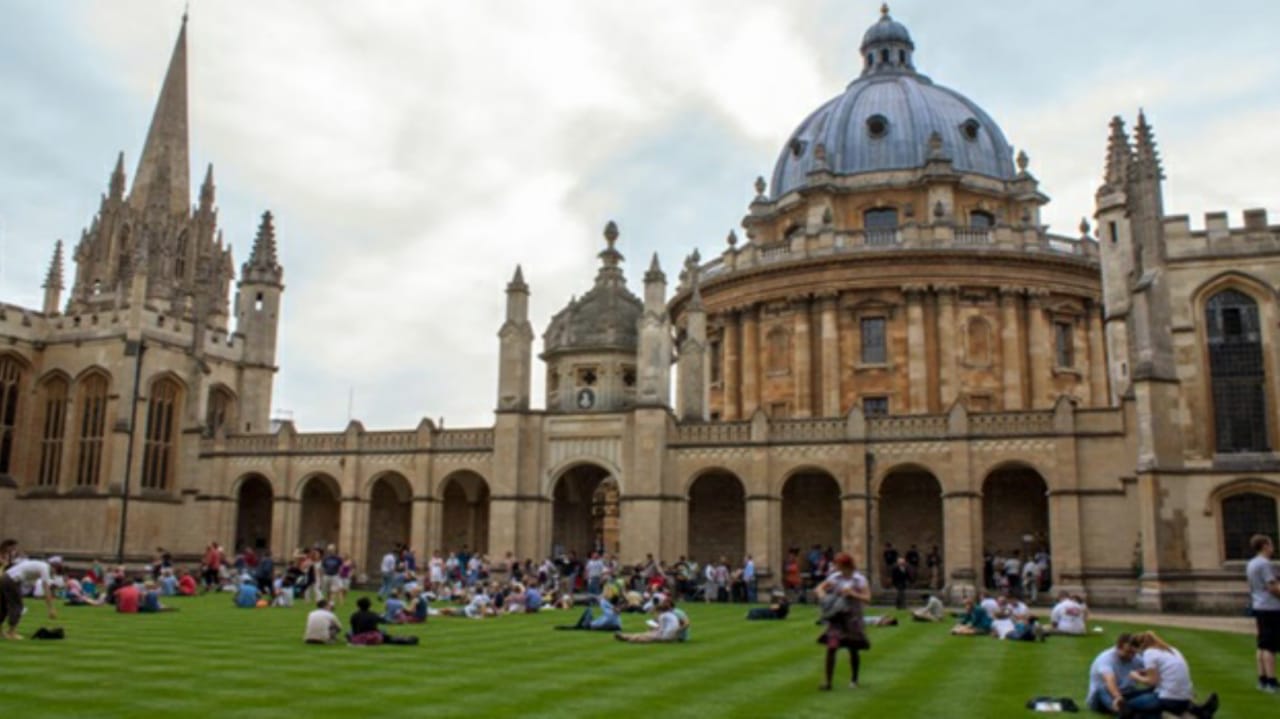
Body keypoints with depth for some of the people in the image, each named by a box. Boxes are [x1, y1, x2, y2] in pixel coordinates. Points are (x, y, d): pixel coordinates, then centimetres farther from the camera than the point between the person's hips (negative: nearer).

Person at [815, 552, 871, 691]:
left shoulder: (859, 580, -7)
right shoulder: (835, 577, 1)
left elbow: (867, 599, -10)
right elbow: (820, 588, 8)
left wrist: (852, 593, -23)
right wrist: (824, 597, -12)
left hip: (852, 618, -1)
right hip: (836, 617, 2)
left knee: (853, 650, 9)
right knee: (831, 648, -10)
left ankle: (854, 680, 32)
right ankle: (828, 682, -3)